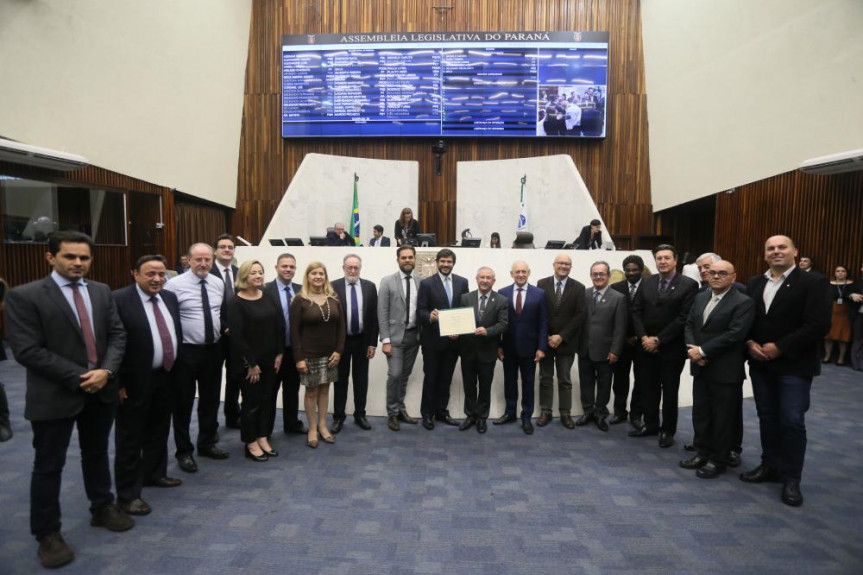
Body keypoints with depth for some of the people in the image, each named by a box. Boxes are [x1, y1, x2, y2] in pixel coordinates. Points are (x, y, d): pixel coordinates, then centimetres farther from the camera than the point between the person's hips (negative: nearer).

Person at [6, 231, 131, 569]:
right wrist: (78, 377, -19)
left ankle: (102, 509, 38)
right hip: (55, 395, -5)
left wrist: (106, 370, -14)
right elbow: (27, 351, -17)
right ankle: (47, 534, 24)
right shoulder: (24, 296, -11)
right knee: (49, 465, 8)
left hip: (101, 390, 5)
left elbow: (117, 334, 3)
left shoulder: (102, 292, 4)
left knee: (97, 454, 20)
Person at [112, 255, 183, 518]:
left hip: (166, 377, 7)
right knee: (130, 437, 6)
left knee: (159, 431, 21)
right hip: (135, 381, -7)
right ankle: (128, 494, 18)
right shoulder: (119, 299, -15)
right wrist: (118, 382, -17)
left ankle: (154, 474, 40)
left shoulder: (170, 298, 6)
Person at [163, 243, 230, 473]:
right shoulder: (175, 285, -12)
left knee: (211, 400, 17)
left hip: (214, 349, 5)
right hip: (186, 351, -5)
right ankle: (184, 451, 24)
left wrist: (224, 330, 3)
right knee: (183, 403, 8)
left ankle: (207, 443, 35)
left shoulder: (219, 284, 5)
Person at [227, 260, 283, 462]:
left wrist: (279, 354, -1)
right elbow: (236, 336, -15)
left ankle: (263, 439, 25)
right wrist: (251, 363, -15)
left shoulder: (269, 298, 6)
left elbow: (280, 326, 6)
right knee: (251, 402, 4)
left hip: (270, 359, 5)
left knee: (267, 400, 11)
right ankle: (251, 444, 18)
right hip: (248, 362, -5)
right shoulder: (236, 303, -10)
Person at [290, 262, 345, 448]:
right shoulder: (300, 300, -7)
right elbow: (294, 331, -9)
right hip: (309, 355, -3)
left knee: (324, 389, 11)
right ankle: (312, 429, 20)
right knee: (311, 391, 6)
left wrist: (339, 351, -3)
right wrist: (299, 358, -13)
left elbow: (341, 326, 5)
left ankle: (322, 426, 25)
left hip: (329, 354, 4)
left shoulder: (333, 299, 5)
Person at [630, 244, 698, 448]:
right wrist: (643, 337, -9)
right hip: (647, 345, 4)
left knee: (669, 391, 8)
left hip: (672, 348, -4)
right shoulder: (646, 283, 7)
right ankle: (650, 424, 27)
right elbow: (636, 311, 4)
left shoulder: (689, 285, -8)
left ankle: (667, 430, 21)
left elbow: (684, 318, -14)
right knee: (650, 388, 13)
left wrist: (658, 339, -15)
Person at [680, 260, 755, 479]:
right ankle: (702, 452, 29)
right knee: (700, 413, 14)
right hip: (701, 368, 6)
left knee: (723, 417, 6)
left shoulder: (743, 303, -11)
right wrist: (692, 348, -9)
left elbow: (734, 334, -20)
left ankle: (719, 459, 20)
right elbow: (689, 325, 10)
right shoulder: (700, 298, 11)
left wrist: (702, 351, -19)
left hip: (726, 371, -6)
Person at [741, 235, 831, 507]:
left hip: (794, 365, -5)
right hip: (760, 363, 5)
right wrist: (750, 343, -8)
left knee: (792, 421, -3)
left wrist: (780, 347, -18)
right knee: (767, 418, 13)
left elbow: (819, 325, -16)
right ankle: (770, 466, 28)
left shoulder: (814, 282, -8)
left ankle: (791, 478, 12)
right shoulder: (755, 283, 10)